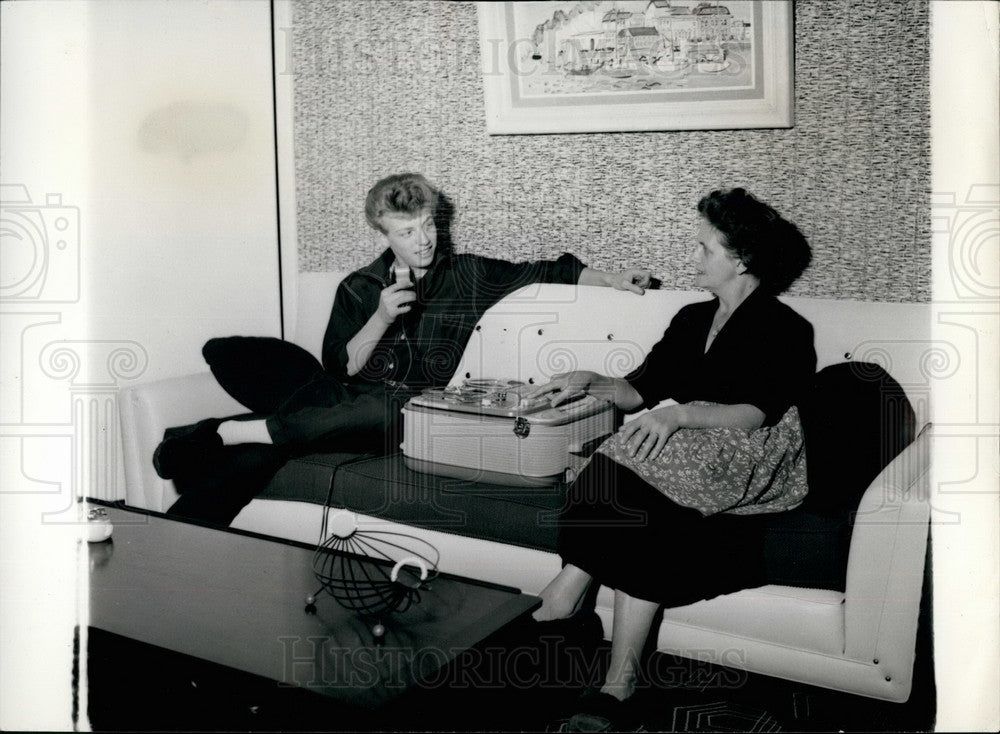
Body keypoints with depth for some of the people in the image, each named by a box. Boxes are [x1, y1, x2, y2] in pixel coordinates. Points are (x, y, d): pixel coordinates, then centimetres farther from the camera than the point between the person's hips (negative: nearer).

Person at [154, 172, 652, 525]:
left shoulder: (467, 276, 13)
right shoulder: (358, 289, 16)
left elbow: (550, 271, 12)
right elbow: (340, 368, 7)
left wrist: (610, 280, -2)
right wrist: (381, 319, -7)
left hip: (410, 411, -1)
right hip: (346, 399, 2)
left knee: (399, 409, -43)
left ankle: (233, 432, -30)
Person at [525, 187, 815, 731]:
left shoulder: (786, 331, 0)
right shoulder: (692, 320, 22)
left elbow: (753, 415, -15)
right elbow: (639, 392, 21)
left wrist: (681, 414, -30)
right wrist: (590, 382, 3)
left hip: (740, 468, -5)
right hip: (680, 459, 5)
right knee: (642, 515, -30)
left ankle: (575, 576, -27)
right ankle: (619, 681, -34)